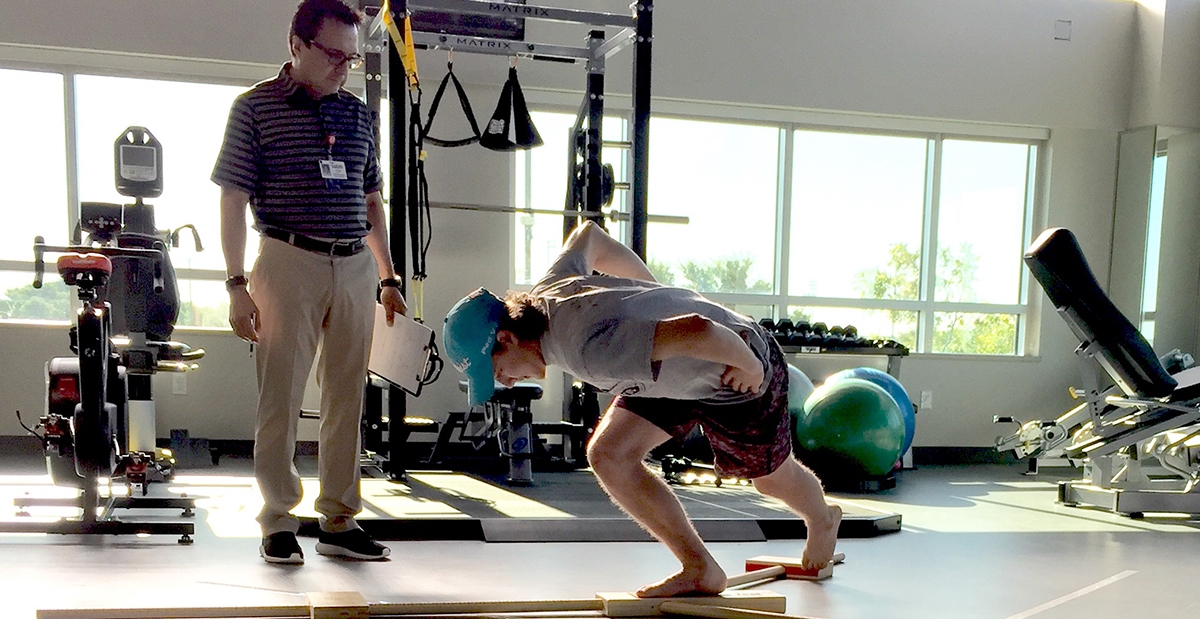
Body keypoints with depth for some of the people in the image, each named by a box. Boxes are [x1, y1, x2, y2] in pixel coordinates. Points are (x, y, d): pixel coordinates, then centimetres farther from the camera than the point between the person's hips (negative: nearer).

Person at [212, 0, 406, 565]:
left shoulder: (358, 115, 14)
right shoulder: (257, 107, 1)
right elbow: (233, 200, -2)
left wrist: (387, 278, 14)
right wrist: (237, 284, -9)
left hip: (355, 268, 5)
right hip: (290, 264, -4)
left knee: (346, 397, 7)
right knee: (281, 396, -1)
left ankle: (339, 521, 16)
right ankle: (278, 522, 12)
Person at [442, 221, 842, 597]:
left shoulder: (590, 351, -42)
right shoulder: (547, 294, -14)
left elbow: (696, 330, -51)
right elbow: (589, 235, 5)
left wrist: (748, 365, -30)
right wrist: (655, 291, 13)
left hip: (740, 373, -8)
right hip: (674, 370, 8)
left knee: (773, 478, 18)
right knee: (608, 454, -6)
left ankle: (823, 521, 55)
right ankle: (700, 570, 9)